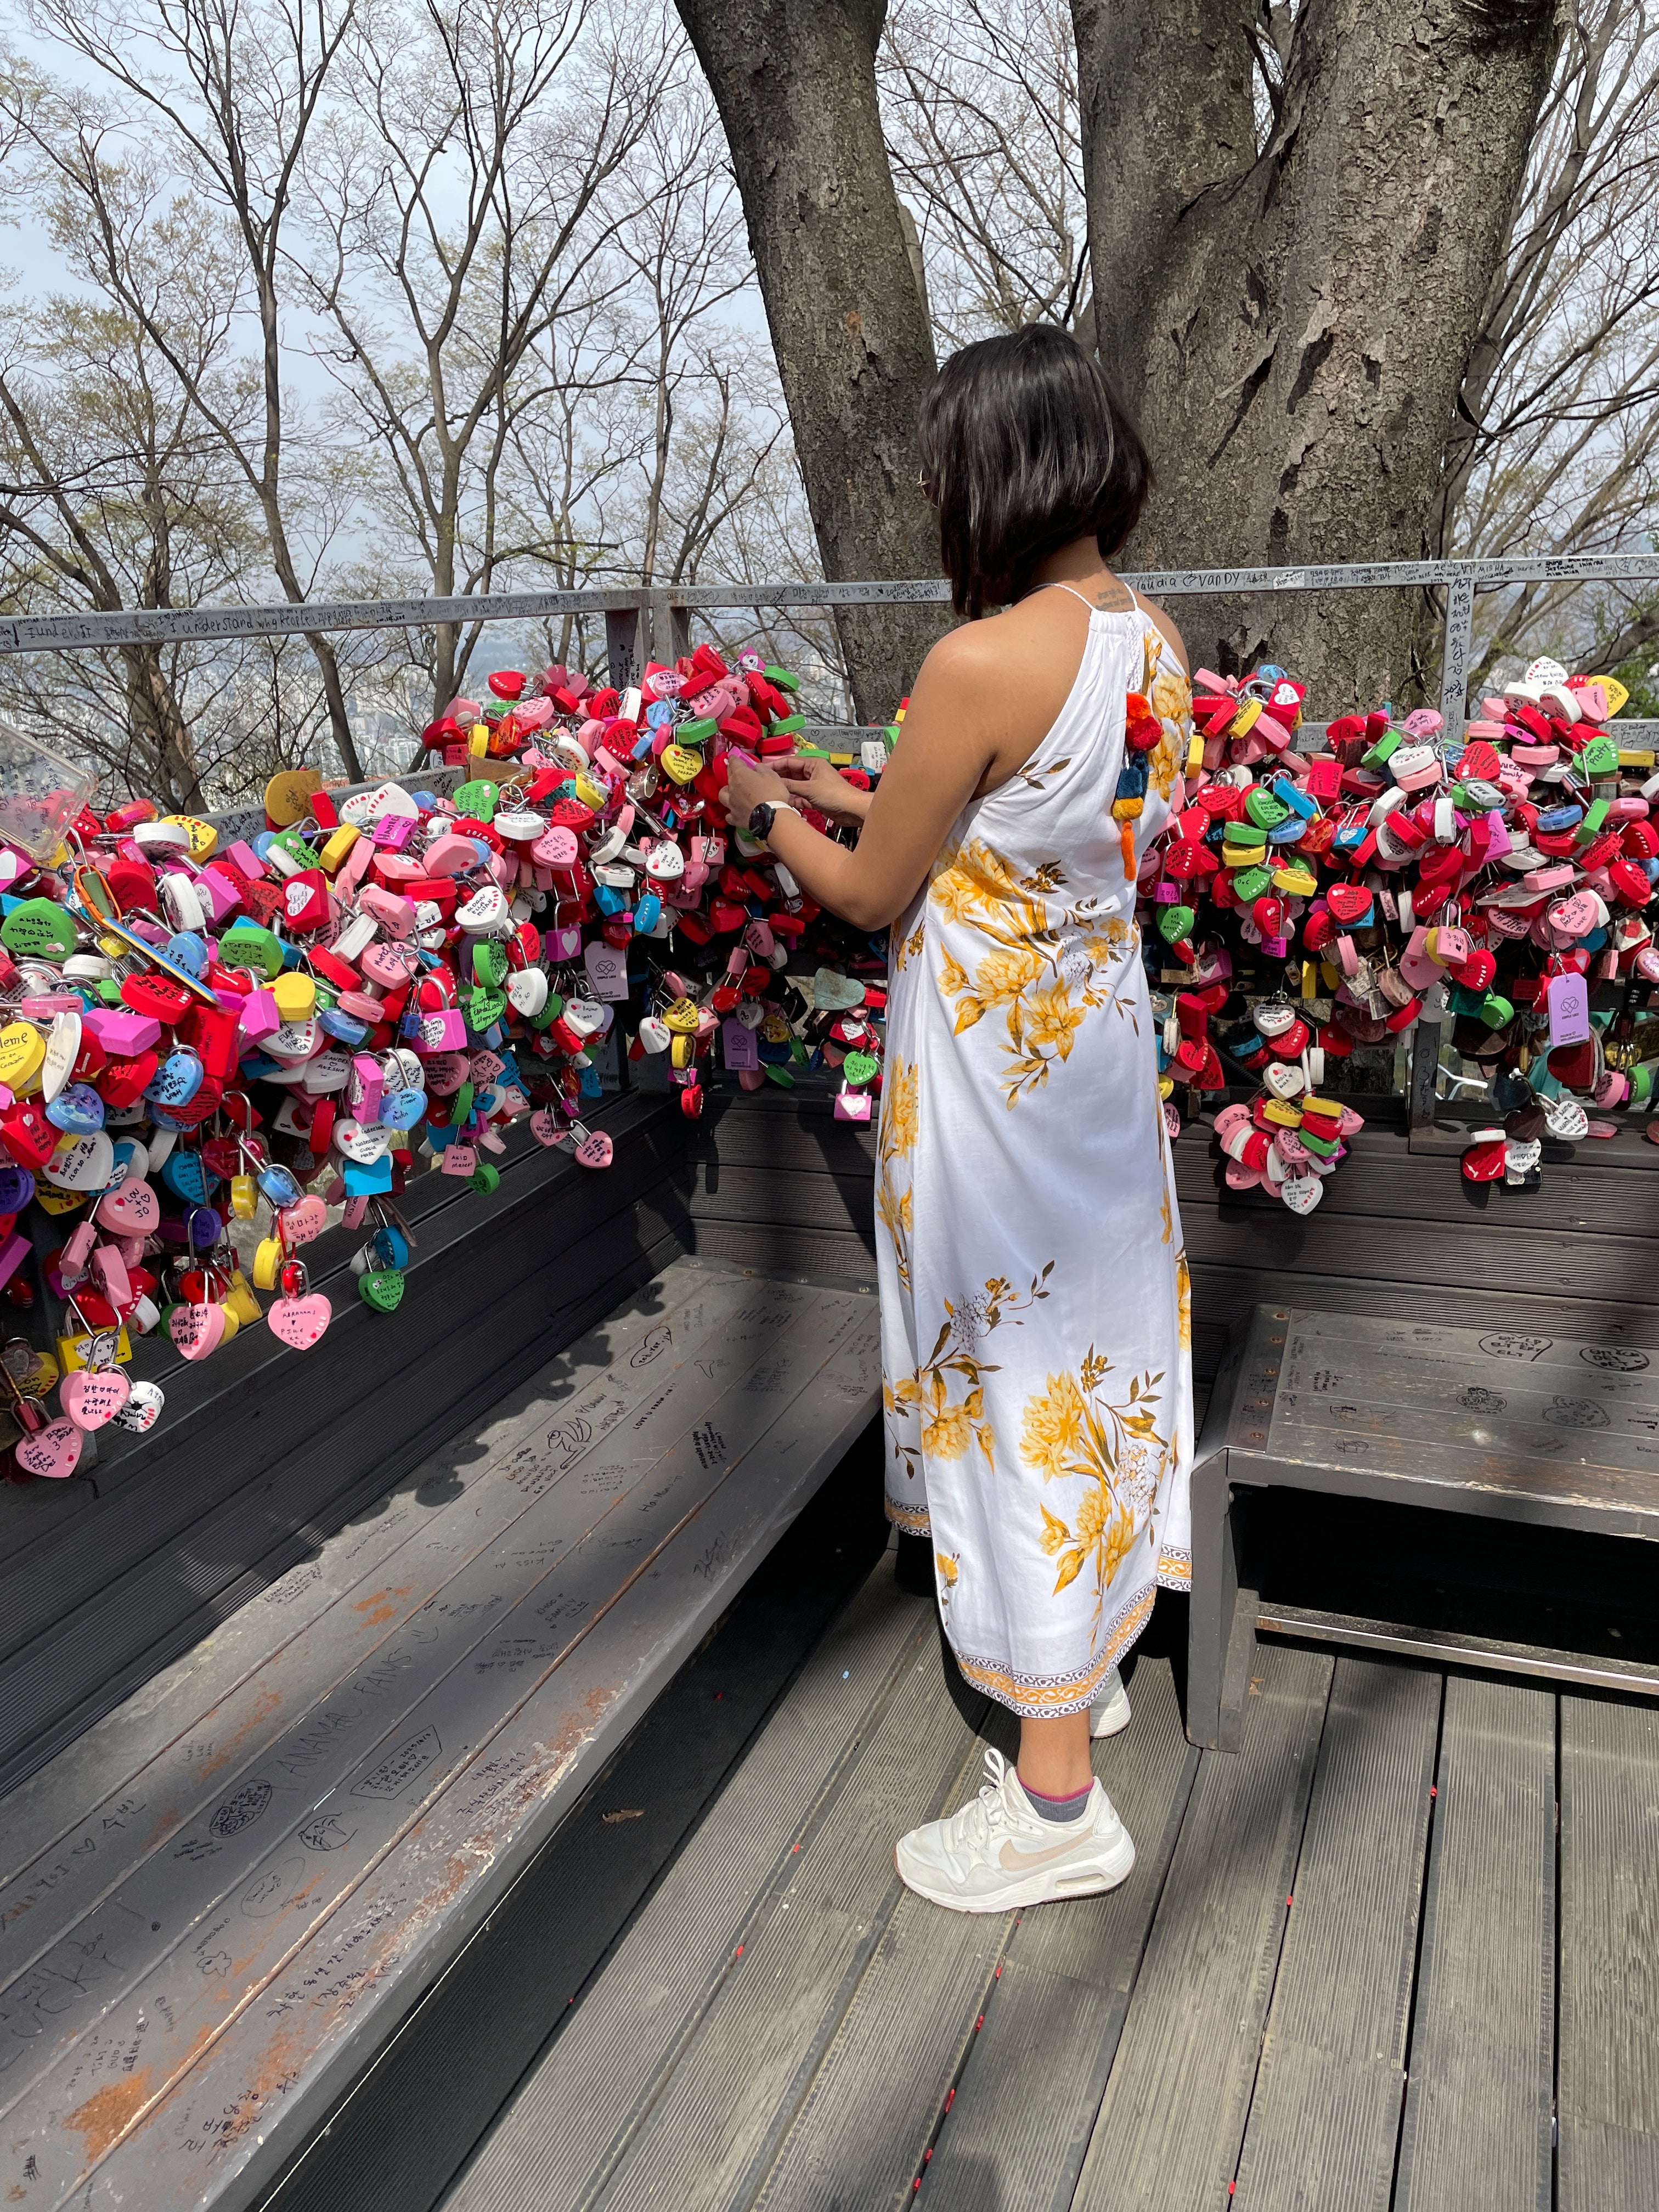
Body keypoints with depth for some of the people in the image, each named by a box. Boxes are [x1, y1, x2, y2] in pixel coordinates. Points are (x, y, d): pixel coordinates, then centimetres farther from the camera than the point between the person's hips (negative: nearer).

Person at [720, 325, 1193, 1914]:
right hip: (1102, 1037, 8)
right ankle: (1086, 1653, 44)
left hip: (991, 1062, -8)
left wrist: (769, 814, 7)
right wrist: (864, 798, 18)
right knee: (1086, 1331, 21)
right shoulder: (1152, 641, 2)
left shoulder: (981, 664, -23)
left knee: (1014, 1369, 4)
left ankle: (1055, 1799, 21)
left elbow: (871, 894, -11)